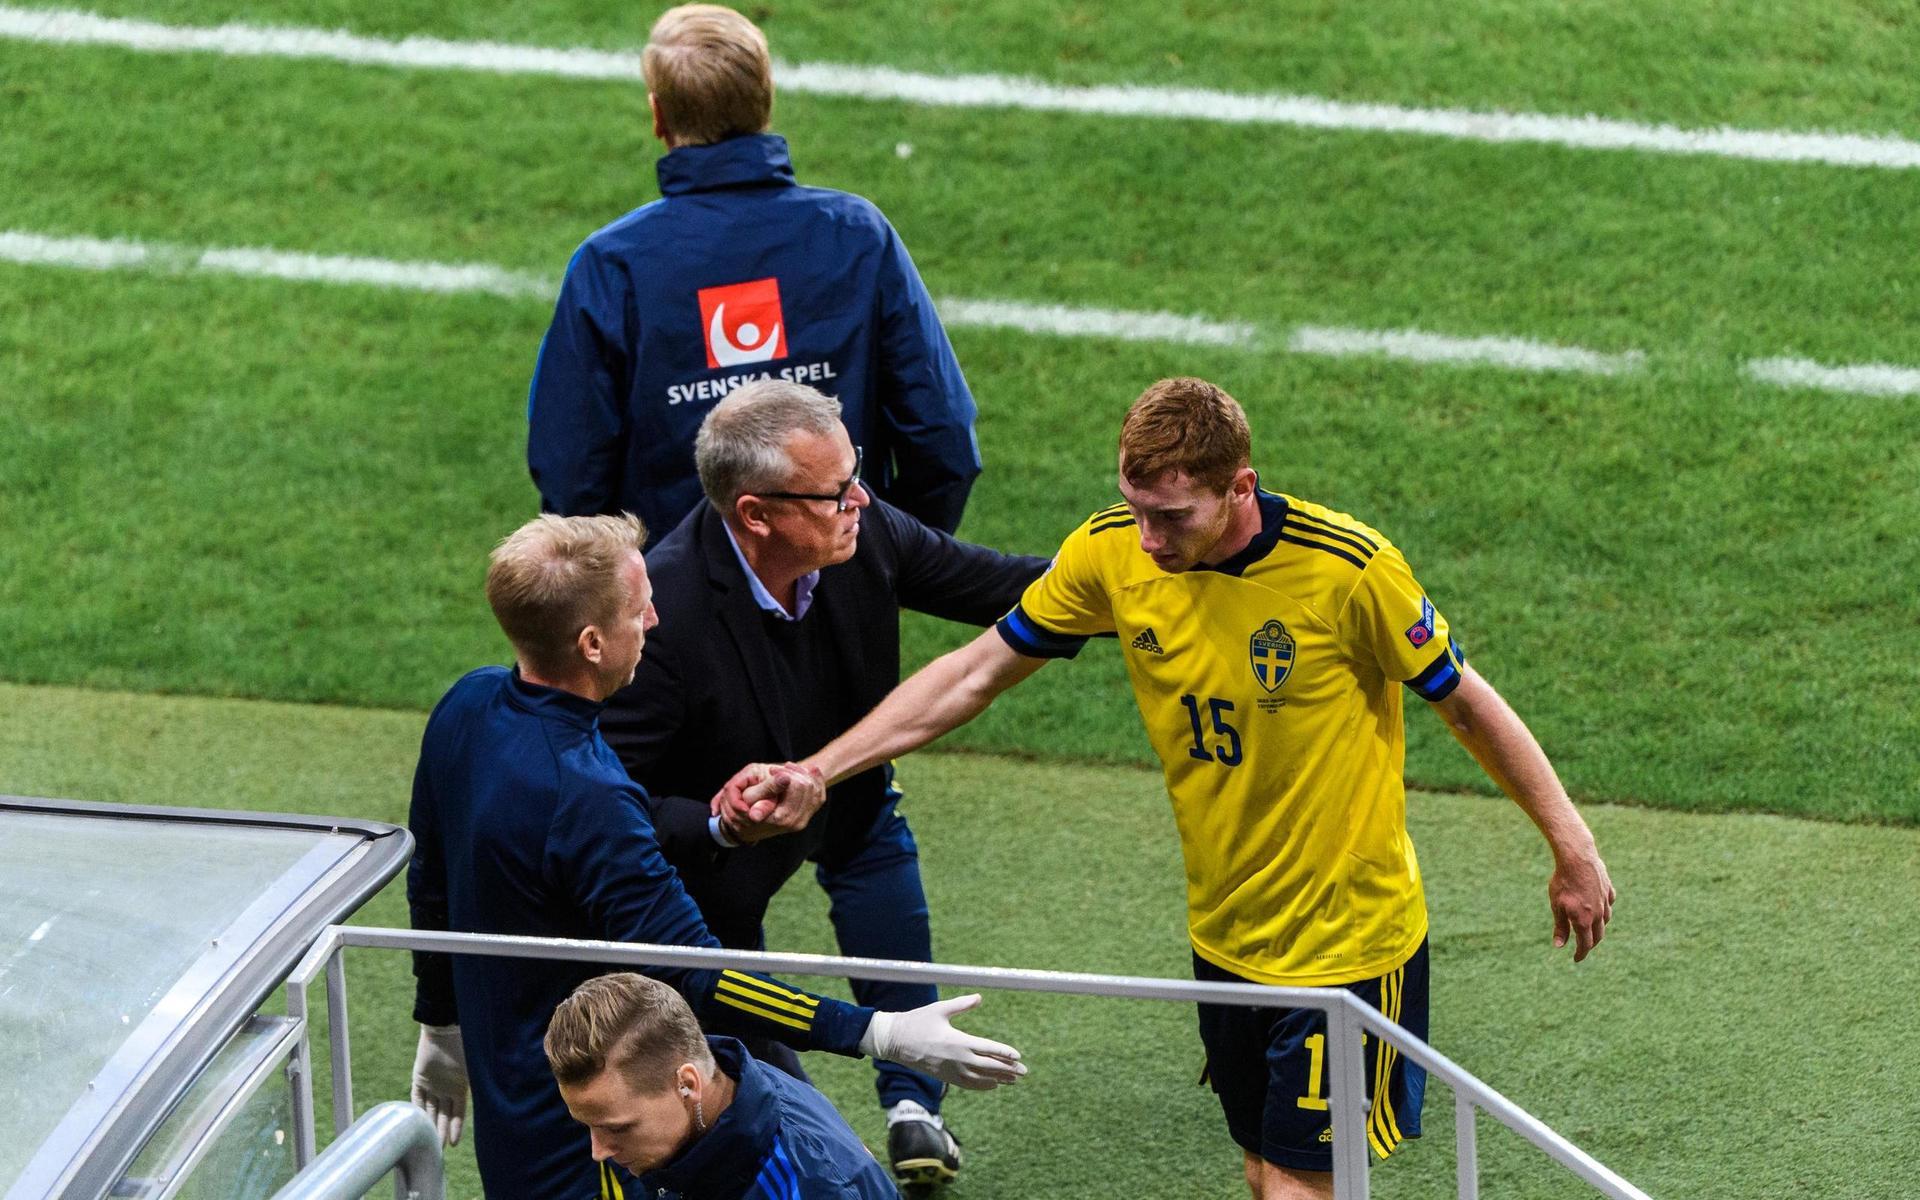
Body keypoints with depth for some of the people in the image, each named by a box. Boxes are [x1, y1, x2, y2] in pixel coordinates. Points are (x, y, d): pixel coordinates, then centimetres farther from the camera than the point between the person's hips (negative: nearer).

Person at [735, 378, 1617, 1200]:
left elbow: (1464, 701, -8)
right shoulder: (1111, 553, -10)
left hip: (1349, 940, -5)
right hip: (1224, 938, 5)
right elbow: (978, 672, 2)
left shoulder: (1348, 570, -22)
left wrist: (1572, 848, -1)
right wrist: (812, 771, -2)